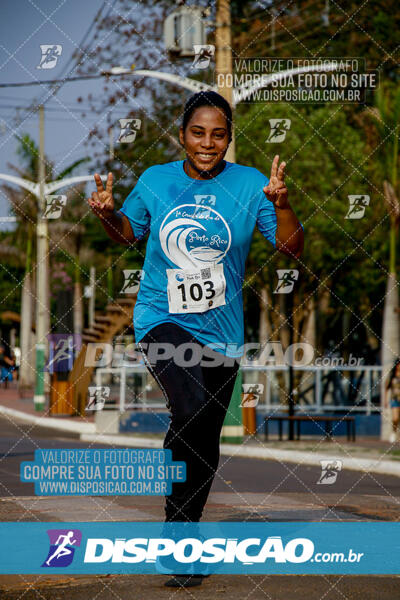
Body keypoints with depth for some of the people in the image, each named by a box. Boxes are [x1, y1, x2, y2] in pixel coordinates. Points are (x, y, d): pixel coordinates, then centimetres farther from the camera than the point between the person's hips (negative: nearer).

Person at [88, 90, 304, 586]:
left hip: (220, 332, 2)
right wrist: (106, 214, -5)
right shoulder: (155, 180, 0)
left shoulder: (249, 184, -3)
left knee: (205, 442, 11)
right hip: (161, 319, -2)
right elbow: (129, 232, 17)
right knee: (193, 411, -28)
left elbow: (292, 248, -6)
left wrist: (281, 204, -24)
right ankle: (177, 517, -9)